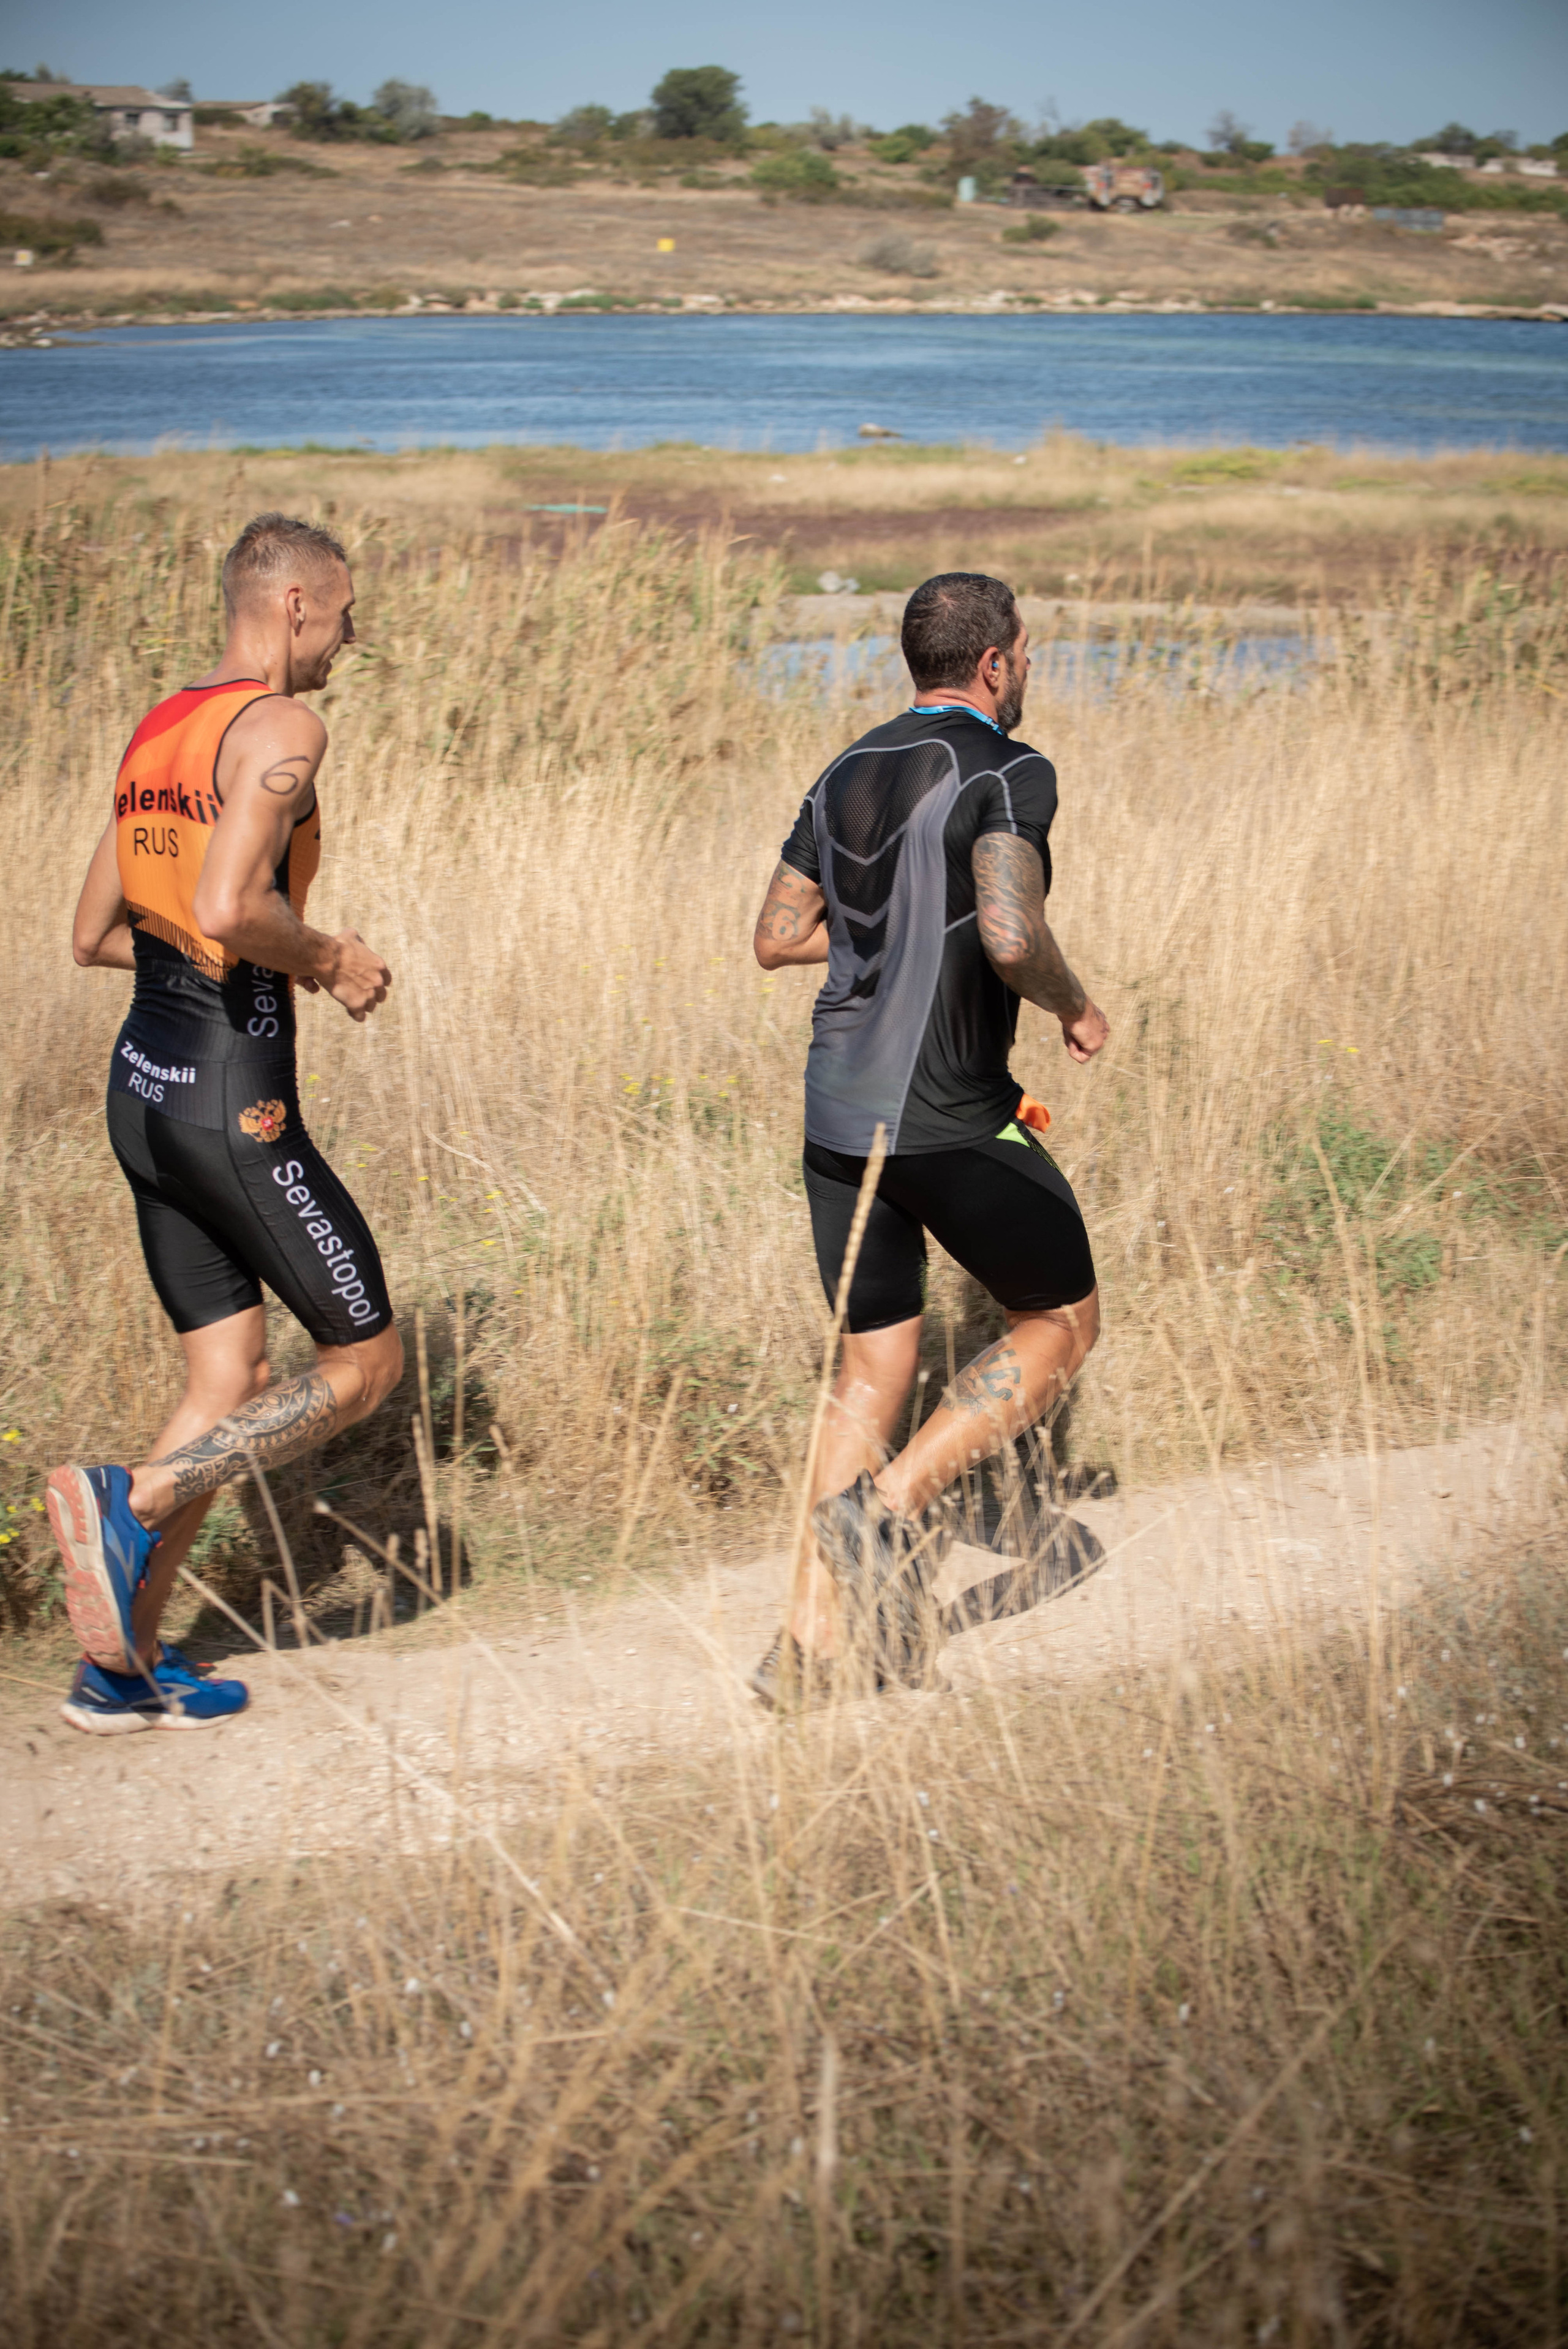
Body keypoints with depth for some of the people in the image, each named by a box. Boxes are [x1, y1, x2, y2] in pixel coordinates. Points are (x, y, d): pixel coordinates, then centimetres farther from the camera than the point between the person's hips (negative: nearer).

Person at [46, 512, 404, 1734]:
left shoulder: (158, 732, 14)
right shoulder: (282, 726, -13)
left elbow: (94, 934, 19)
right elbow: (229, 906, -28)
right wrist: (333, 962, -9)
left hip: (143, 1090, 9)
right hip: (232, 1105, -9)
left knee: (232, 1383, 15)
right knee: (367, 1362, 5)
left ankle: (121, 1662, 13)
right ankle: (132, 1500, -8)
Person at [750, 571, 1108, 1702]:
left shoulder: (849, 774, 12)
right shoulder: (1007, 772, -11)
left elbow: (777, 936, 16)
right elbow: (1011, 936, -25)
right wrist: (1075, 1007, -6)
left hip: (838, 1114, 7)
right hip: (951, 1118, -7)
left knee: (874, 1368, 14)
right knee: (1063, 1322, 12)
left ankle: (811, 1636, 8)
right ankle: (891, 1506, -5)